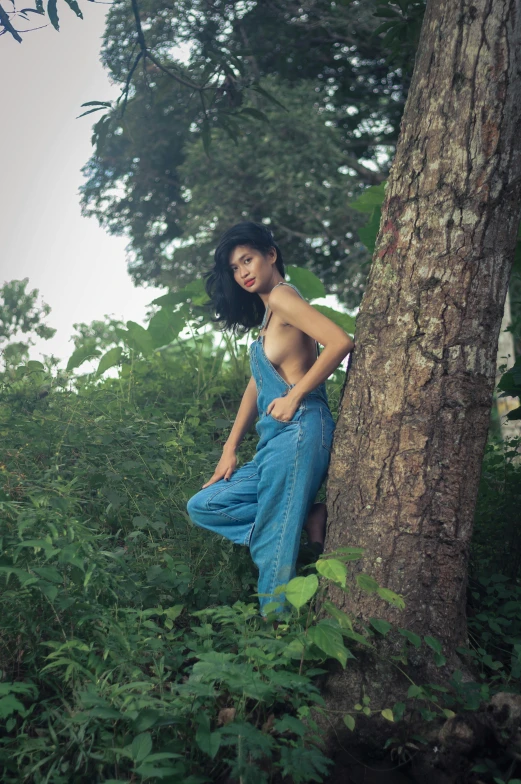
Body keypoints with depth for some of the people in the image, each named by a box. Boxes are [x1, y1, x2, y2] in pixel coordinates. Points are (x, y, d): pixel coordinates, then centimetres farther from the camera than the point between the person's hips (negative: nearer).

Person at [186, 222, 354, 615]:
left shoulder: (283, 295, -6)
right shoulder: (267, 314, 21)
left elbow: (341, 342, -21)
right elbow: (256, 386, 20)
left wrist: (294, 396, -14)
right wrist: (230, 448, 16)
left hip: (297, 432, -11)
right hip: (274, 441, 11)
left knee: (273, 547, -7)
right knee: (203, 506, 9)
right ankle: (308, 517, 1)